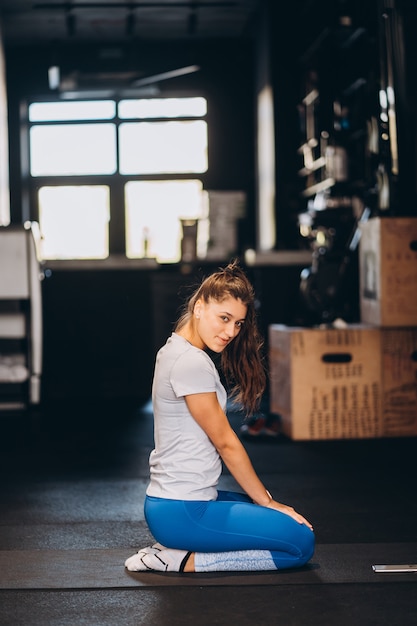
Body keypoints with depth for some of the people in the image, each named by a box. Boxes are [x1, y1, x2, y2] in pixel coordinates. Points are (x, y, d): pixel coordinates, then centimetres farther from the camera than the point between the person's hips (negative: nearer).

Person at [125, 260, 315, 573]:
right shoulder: (192, 363, -18)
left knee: (293, 521, 18)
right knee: (301, 542, -12)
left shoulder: (176, 350, 13)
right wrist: (268, 502, -1)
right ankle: (183, 561, -8)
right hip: (183, 512, -10)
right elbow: (226, 444, -12)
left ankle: (178, 550, 10)